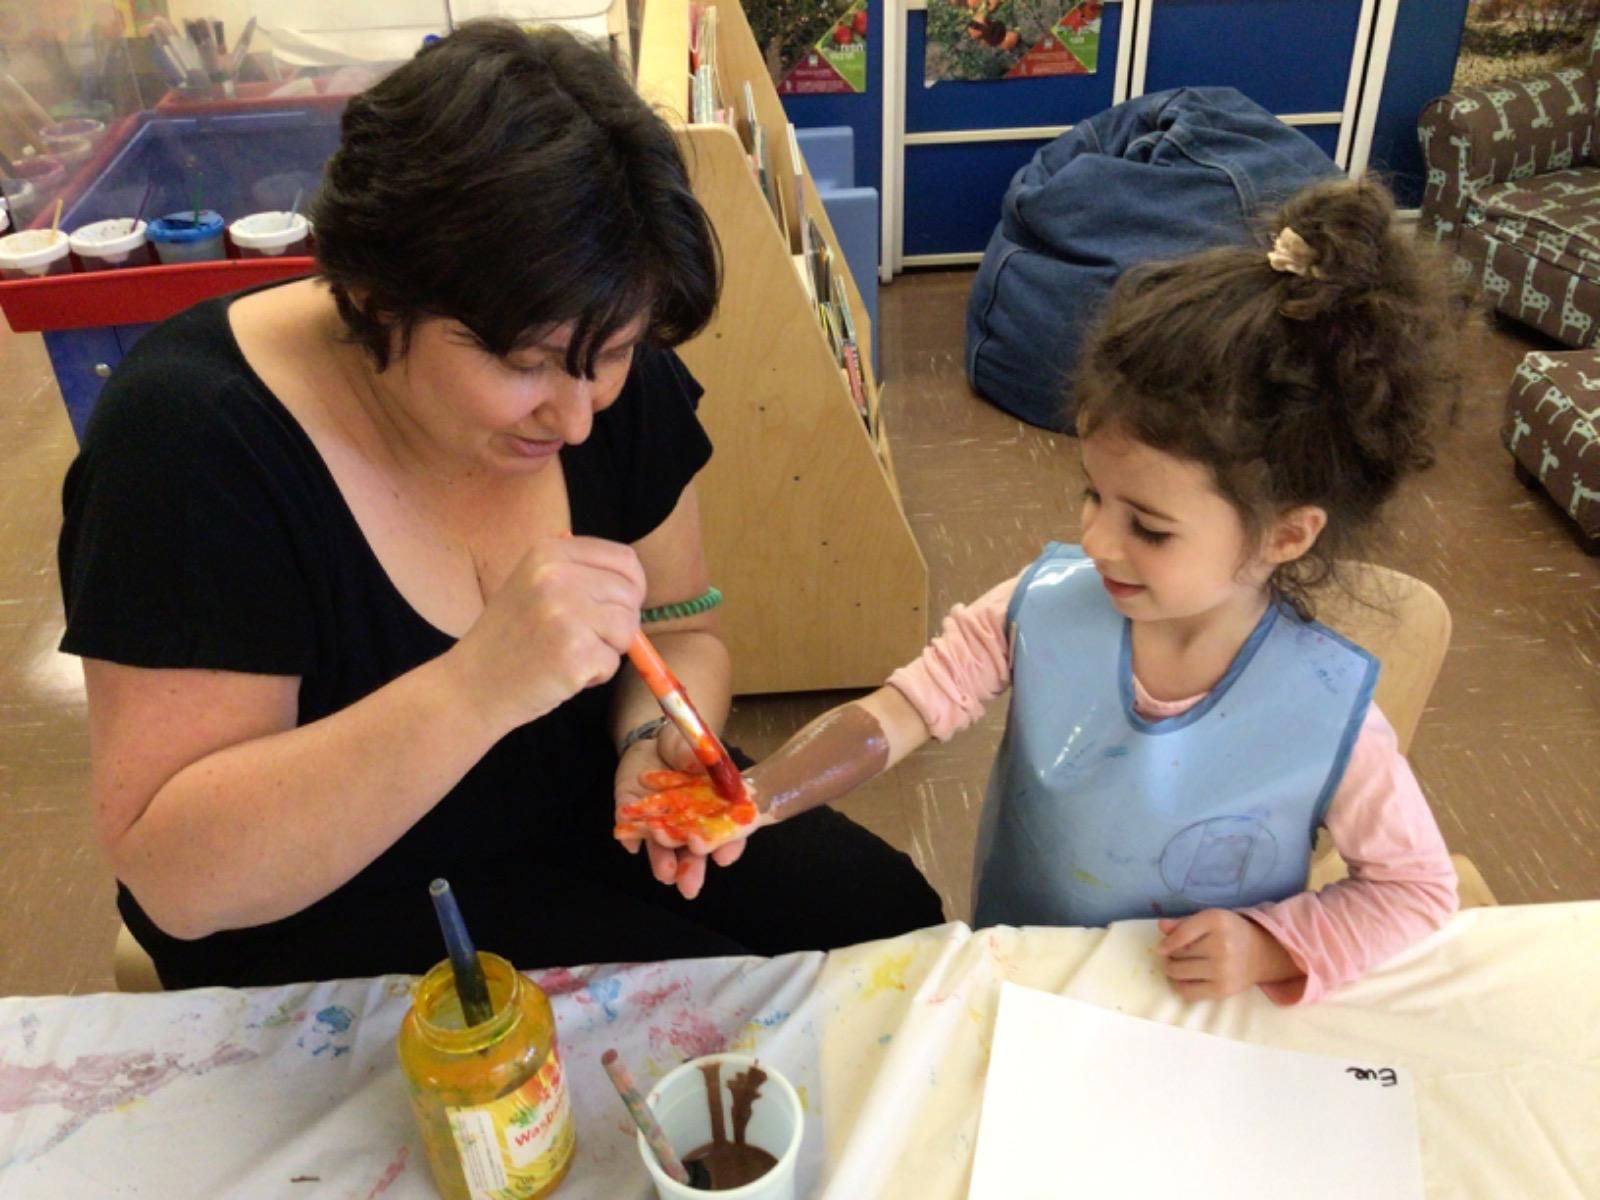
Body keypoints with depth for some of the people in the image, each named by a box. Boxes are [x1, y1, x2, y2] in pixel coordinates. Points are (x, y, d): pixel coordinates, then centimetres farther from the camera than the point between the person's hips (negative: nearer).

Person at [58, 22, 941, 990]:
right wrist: (476, 689, -43)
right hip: (333, 919, -4)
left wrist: (658, 736, -24)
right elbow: (174, 880, -29)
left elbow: (682, 631, 0)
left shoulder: (619, 377, -12)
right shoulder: (194, 437, -27)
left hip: (585, 811, 5)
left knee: (892, 924, 0)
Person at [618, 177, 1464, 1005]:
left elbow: (1417, 885, -6)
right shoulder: (1046, 606, -16)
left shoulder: (1325, 715, -20)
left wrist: (1271, 947, -20)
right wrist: (759, 798, -26)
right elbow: (907, 706, -13)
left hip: (1197, 1040, 0)